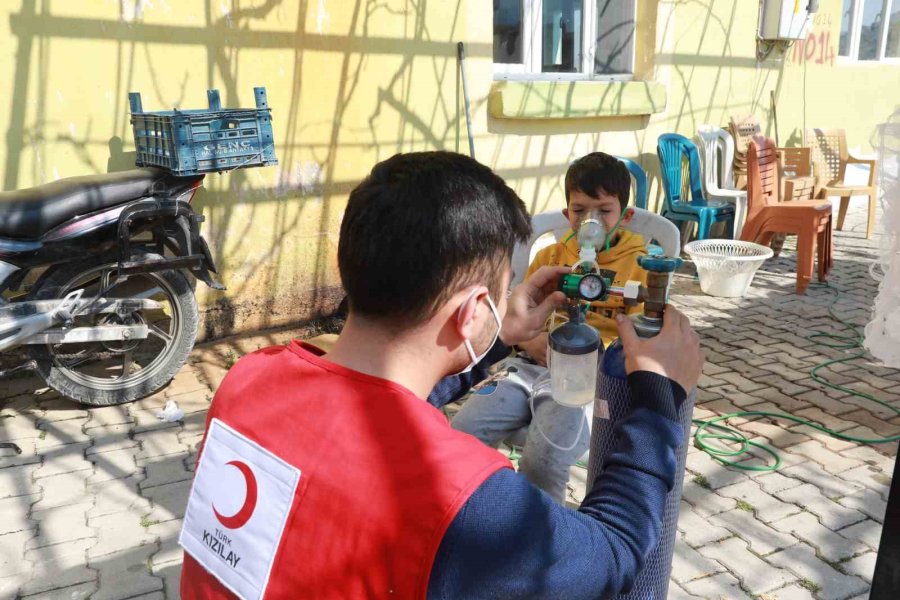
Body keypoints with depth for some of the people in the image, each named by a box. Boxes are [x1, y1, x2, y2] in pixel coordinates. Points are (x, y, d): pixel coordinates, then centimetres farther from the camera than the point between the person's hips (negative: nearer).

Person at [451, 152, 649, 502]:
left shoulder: (638, 266, 9)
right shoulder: (550, 256, 20)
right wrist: (531, 339, -2)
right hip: (532, 364, 4)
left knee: (543, 459, -31)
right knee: (458, 438, -19)